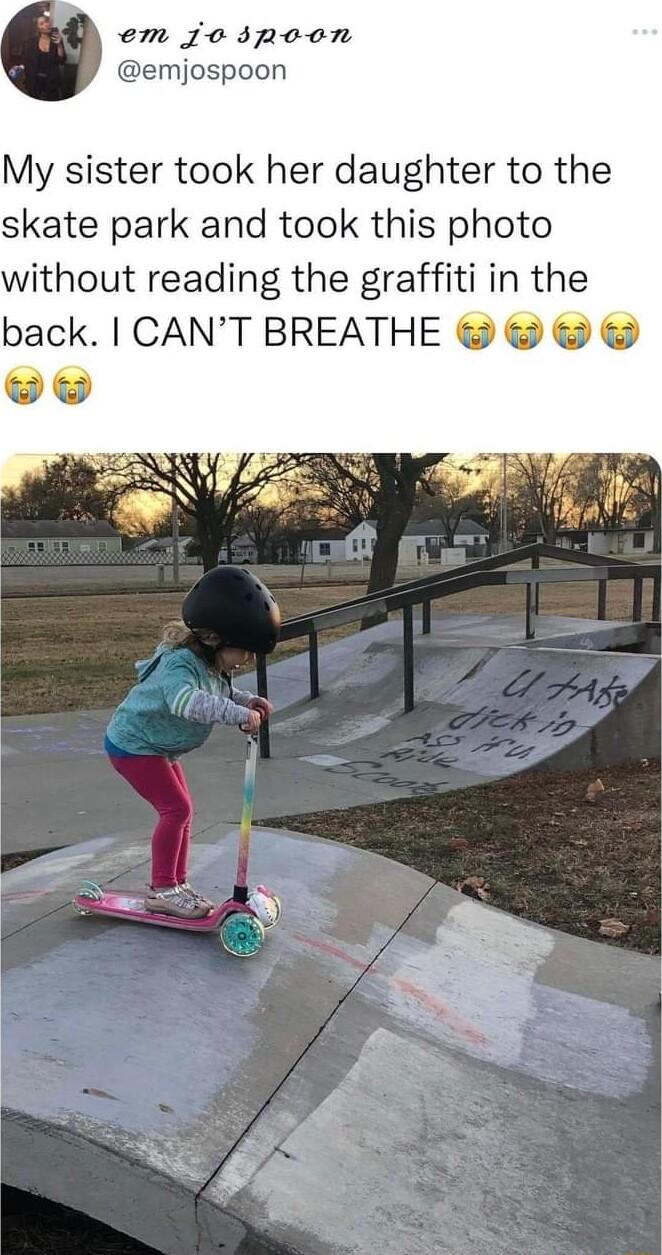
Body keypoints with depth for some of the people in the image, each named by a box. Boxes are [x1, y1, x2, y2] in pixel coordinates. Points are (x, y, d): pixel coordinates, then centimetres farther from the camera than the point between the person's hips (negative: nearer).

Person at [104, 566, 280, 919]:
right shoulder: (181, 663, -34)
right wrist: (239, 714, -55)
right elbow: (185, 700, -53)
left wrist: (248, 700, -8)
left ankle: (177, 883, 22)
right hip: (133, 745, -9)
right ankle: (161, 890, -1)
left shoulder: (212, 664, -5)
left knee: (182, 810, 10)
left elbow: (219, 693, 12)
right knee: (175, 808, -13)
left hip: (159, 746, 9)